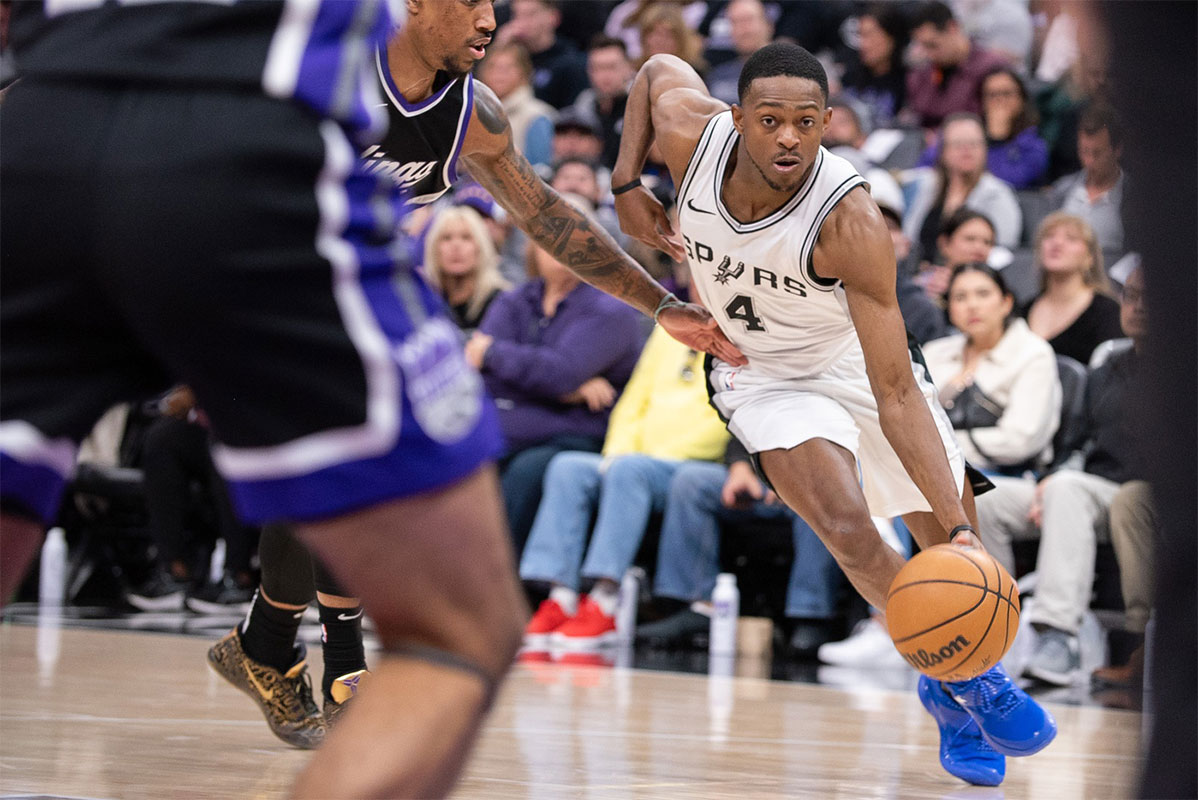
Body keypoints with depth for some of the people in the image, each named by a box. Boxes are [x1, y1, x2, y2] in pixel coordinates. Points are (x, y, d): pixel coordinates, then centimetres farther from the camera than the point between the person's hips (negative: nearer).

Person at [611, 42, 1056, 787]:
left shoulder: (851, 223, -36)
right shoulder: (692, 134, -27)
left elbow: (897, 396, -36)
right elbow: (658, 66, 1)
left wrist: (959, 528, -43)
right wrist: (627, 184, -10)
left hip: (855, 357, -1)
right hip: (761, 373, 1)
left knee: (953, 551, 9)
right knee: (847, 529, -24)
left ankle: (956, 699, 39)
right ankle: (964, 678, -2)